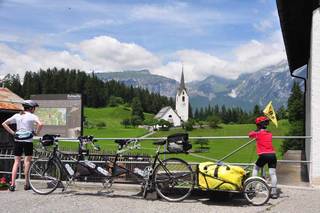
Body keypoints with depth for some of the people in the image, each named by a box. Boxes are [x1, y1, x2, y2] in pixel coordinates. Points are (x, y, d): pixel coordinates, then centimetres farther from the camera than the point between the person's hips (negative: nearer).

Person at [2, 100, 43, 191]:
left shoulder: (17, 115, 9)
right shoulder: (32, 116, -5)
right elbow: (40, 124, -23)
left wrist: (12, 132, 8)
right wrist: (36, 133, -8)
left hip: (17, 140, 4)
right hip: (28, 140, -4)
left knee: (16, 161, 8)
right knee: (27, 161, 4)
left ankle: (12, 184, 3)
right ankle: (27, 184, 7)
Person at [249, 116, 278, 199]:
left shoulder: (257, 133, 3)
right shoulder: (269, 133, 15)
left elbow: (250, 134, 20)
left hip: (264, 155, -4)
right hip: (272, 155, 4)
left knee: (255, 168, 19)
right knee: (273, 173, 3)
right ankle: (274, 192, 1)